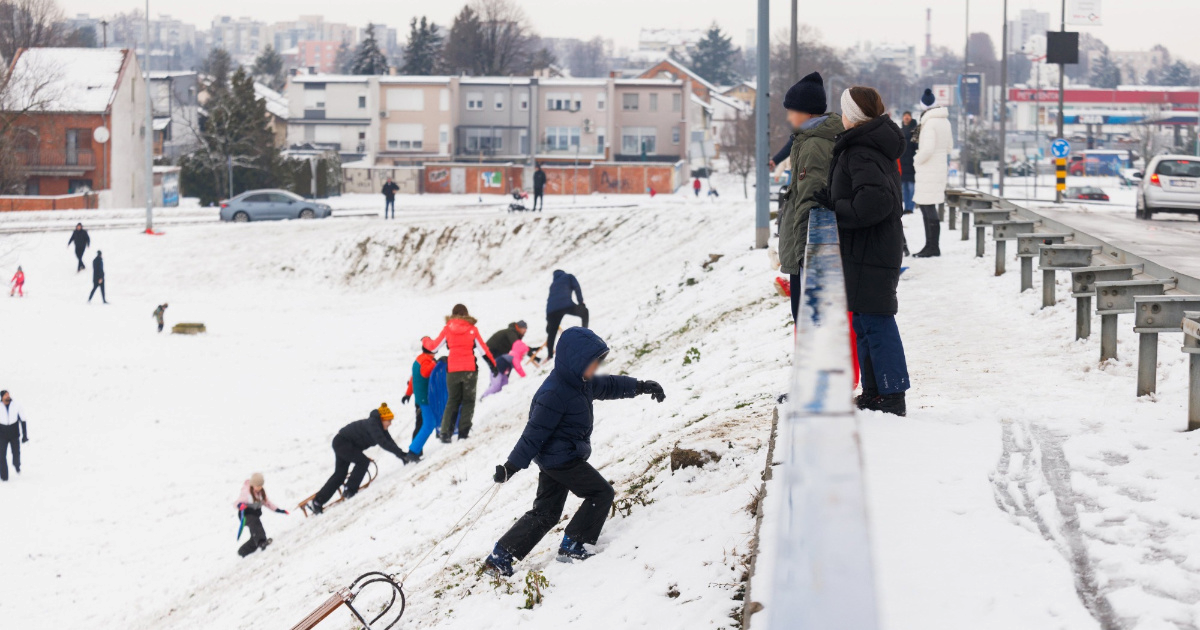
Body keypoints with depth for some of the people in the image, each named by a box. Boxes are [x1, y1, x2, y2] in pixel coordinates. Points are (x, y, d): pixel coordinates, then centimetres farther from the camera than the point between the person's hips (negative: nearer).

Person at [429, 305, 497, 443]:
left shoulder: (447, 329, 2)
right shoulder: (472, 329, 0)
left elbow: (434, 347, 10)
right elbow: (484, 350, 4)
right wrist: (493, 364, 15)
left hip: (452, 370, 2)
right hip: (470, 369, -2)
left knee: (452, 401, 13)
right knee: (468, 401, 9)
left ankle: (446, 432, 1)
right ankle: (463, 432, -2)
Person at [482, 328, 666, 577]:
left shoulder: (583, 383, 5)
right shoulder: (554, 394, -24)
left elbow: (608, 385, 25)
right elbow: (535, 432, -24)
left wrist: (641, 386, 22)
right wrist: (512, 466, -23)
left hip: (553, 460, 10)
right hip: (562, 459, -10)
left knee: (545, 514, 13)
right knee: (601, 493, -1)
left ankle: (499, 558, 13)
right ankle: (573, 546, 1)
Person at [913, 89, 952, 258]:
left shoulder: (930, 123, -17)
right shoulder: (945, 121, 11)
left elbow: (927, 149, -24)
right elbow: (949, 146, 20)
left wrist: (917, 160, -6)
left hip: (929, 170, -9)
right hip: (940, 167, 9)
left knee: (929, 207, -6)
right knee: (924, 206, 16)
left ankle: (933, 247, -5)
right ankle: (930, 245, 20)